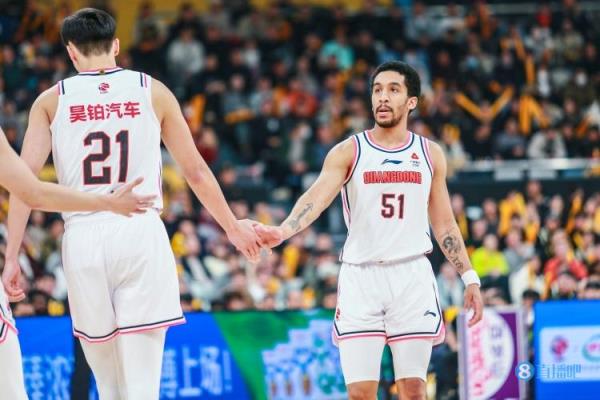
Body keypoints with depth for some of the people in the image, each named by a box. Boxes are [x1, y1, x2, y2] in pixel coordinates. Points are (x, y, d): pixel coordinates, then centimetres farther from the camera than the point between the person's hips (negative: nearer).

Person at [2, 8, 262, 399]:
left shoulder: (52, 100, 8)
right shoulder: (152, 91, 9)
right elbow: (196, 171, 13)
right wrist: (233, 227, 26)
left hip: (83, 237, 1)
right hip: (141, 234, -1)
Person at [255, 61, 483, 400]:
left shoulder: (431, 154, 8)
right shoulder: (348, 152, 0)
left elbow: (444, 225, 14)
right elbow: (317, 197, -17)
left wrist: (470, 278, 8)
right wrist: (282, 232, -35)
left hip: (412, 274, 1)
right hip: (360, 276, -1)